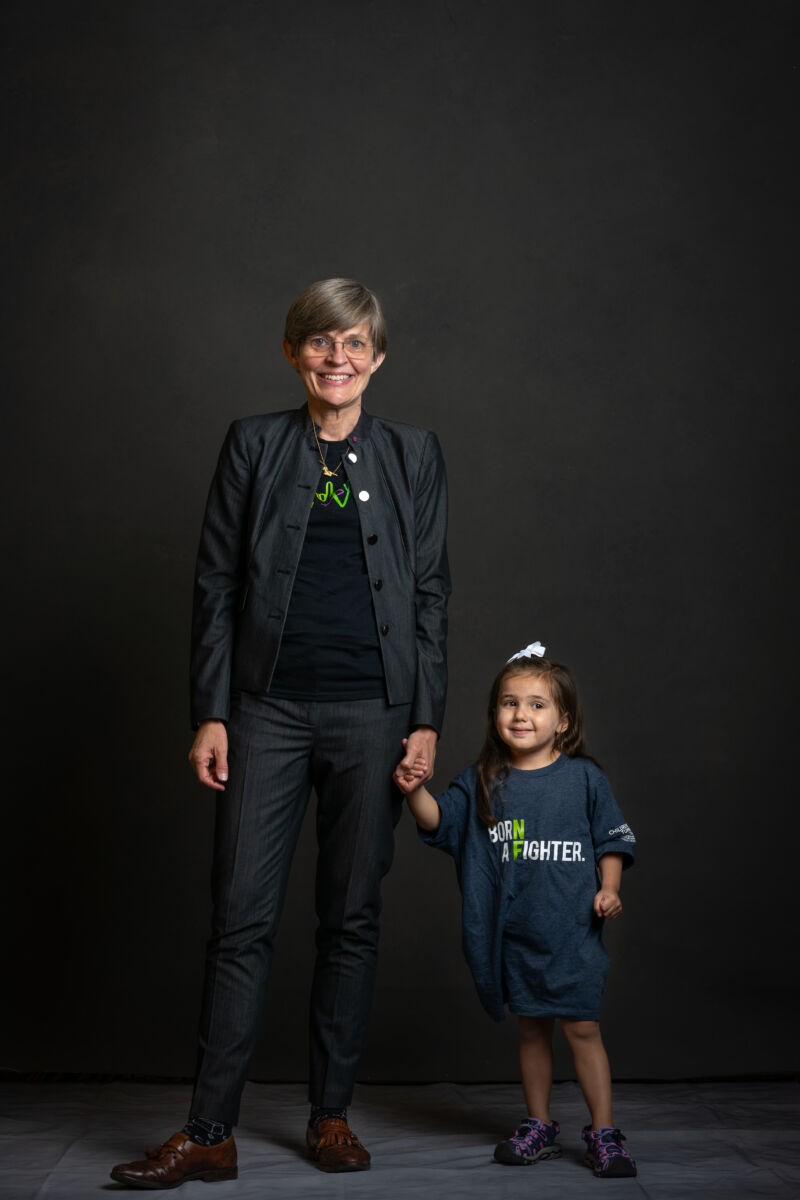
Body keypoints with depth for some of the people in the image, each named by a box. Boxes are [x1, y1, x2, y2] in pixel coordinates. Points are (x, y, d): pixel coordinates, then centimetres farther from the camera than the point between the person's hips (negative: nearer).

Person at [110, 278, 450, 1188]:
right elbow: (216, 584, 5)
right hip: (269, 706, 0)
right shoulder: (253, 444, 6)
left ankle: (331, 1116, 20)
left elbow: (430, 591, 7)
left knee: (351, 917, 6)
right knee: (241, 916, -1)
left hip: (371, 711, 1)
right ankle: (209, 1132, 7)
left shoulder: (413, 454, 8)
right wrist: (210, 713, -2)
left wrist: (427, 718, 0)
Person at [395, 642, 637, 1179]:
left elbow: (613, 839, 4)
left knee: (582, 1028, -2)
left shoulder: (584, 778, -2)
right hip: (513, 933, 3)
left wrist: (609, 890, -8)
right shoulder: (482, 783, 4)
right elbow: (440, 821, -1)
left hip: (572, 930, -3)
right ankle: (539, 1127, 27)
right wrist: (416, 790, -19)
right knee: (532, 1028, 13)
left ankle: (603, 1133, 9)